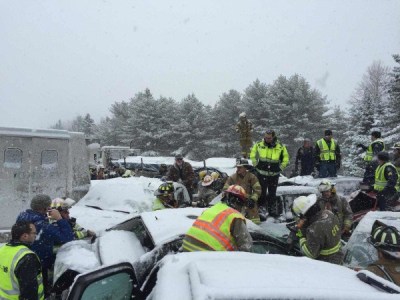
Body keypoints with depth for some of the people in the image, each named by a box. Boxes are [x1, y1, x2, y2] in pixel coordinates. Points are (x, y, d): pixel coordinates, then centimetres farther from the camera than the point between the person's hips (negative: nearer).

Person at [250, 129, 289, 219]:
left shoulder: (280, 146, -3)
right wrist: (255, 164, 8)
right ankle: (261, 208, 8)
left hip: (274, 174, 0)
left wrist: (281, 167, 4)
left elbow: (286, 158, 11)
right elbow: (252, 154, 14)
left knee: (272, 193, 9)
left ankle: (273, 210, 20)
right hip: (261, 173, 0)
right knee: (262, 192, -1)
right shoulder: (259, 144, -2)